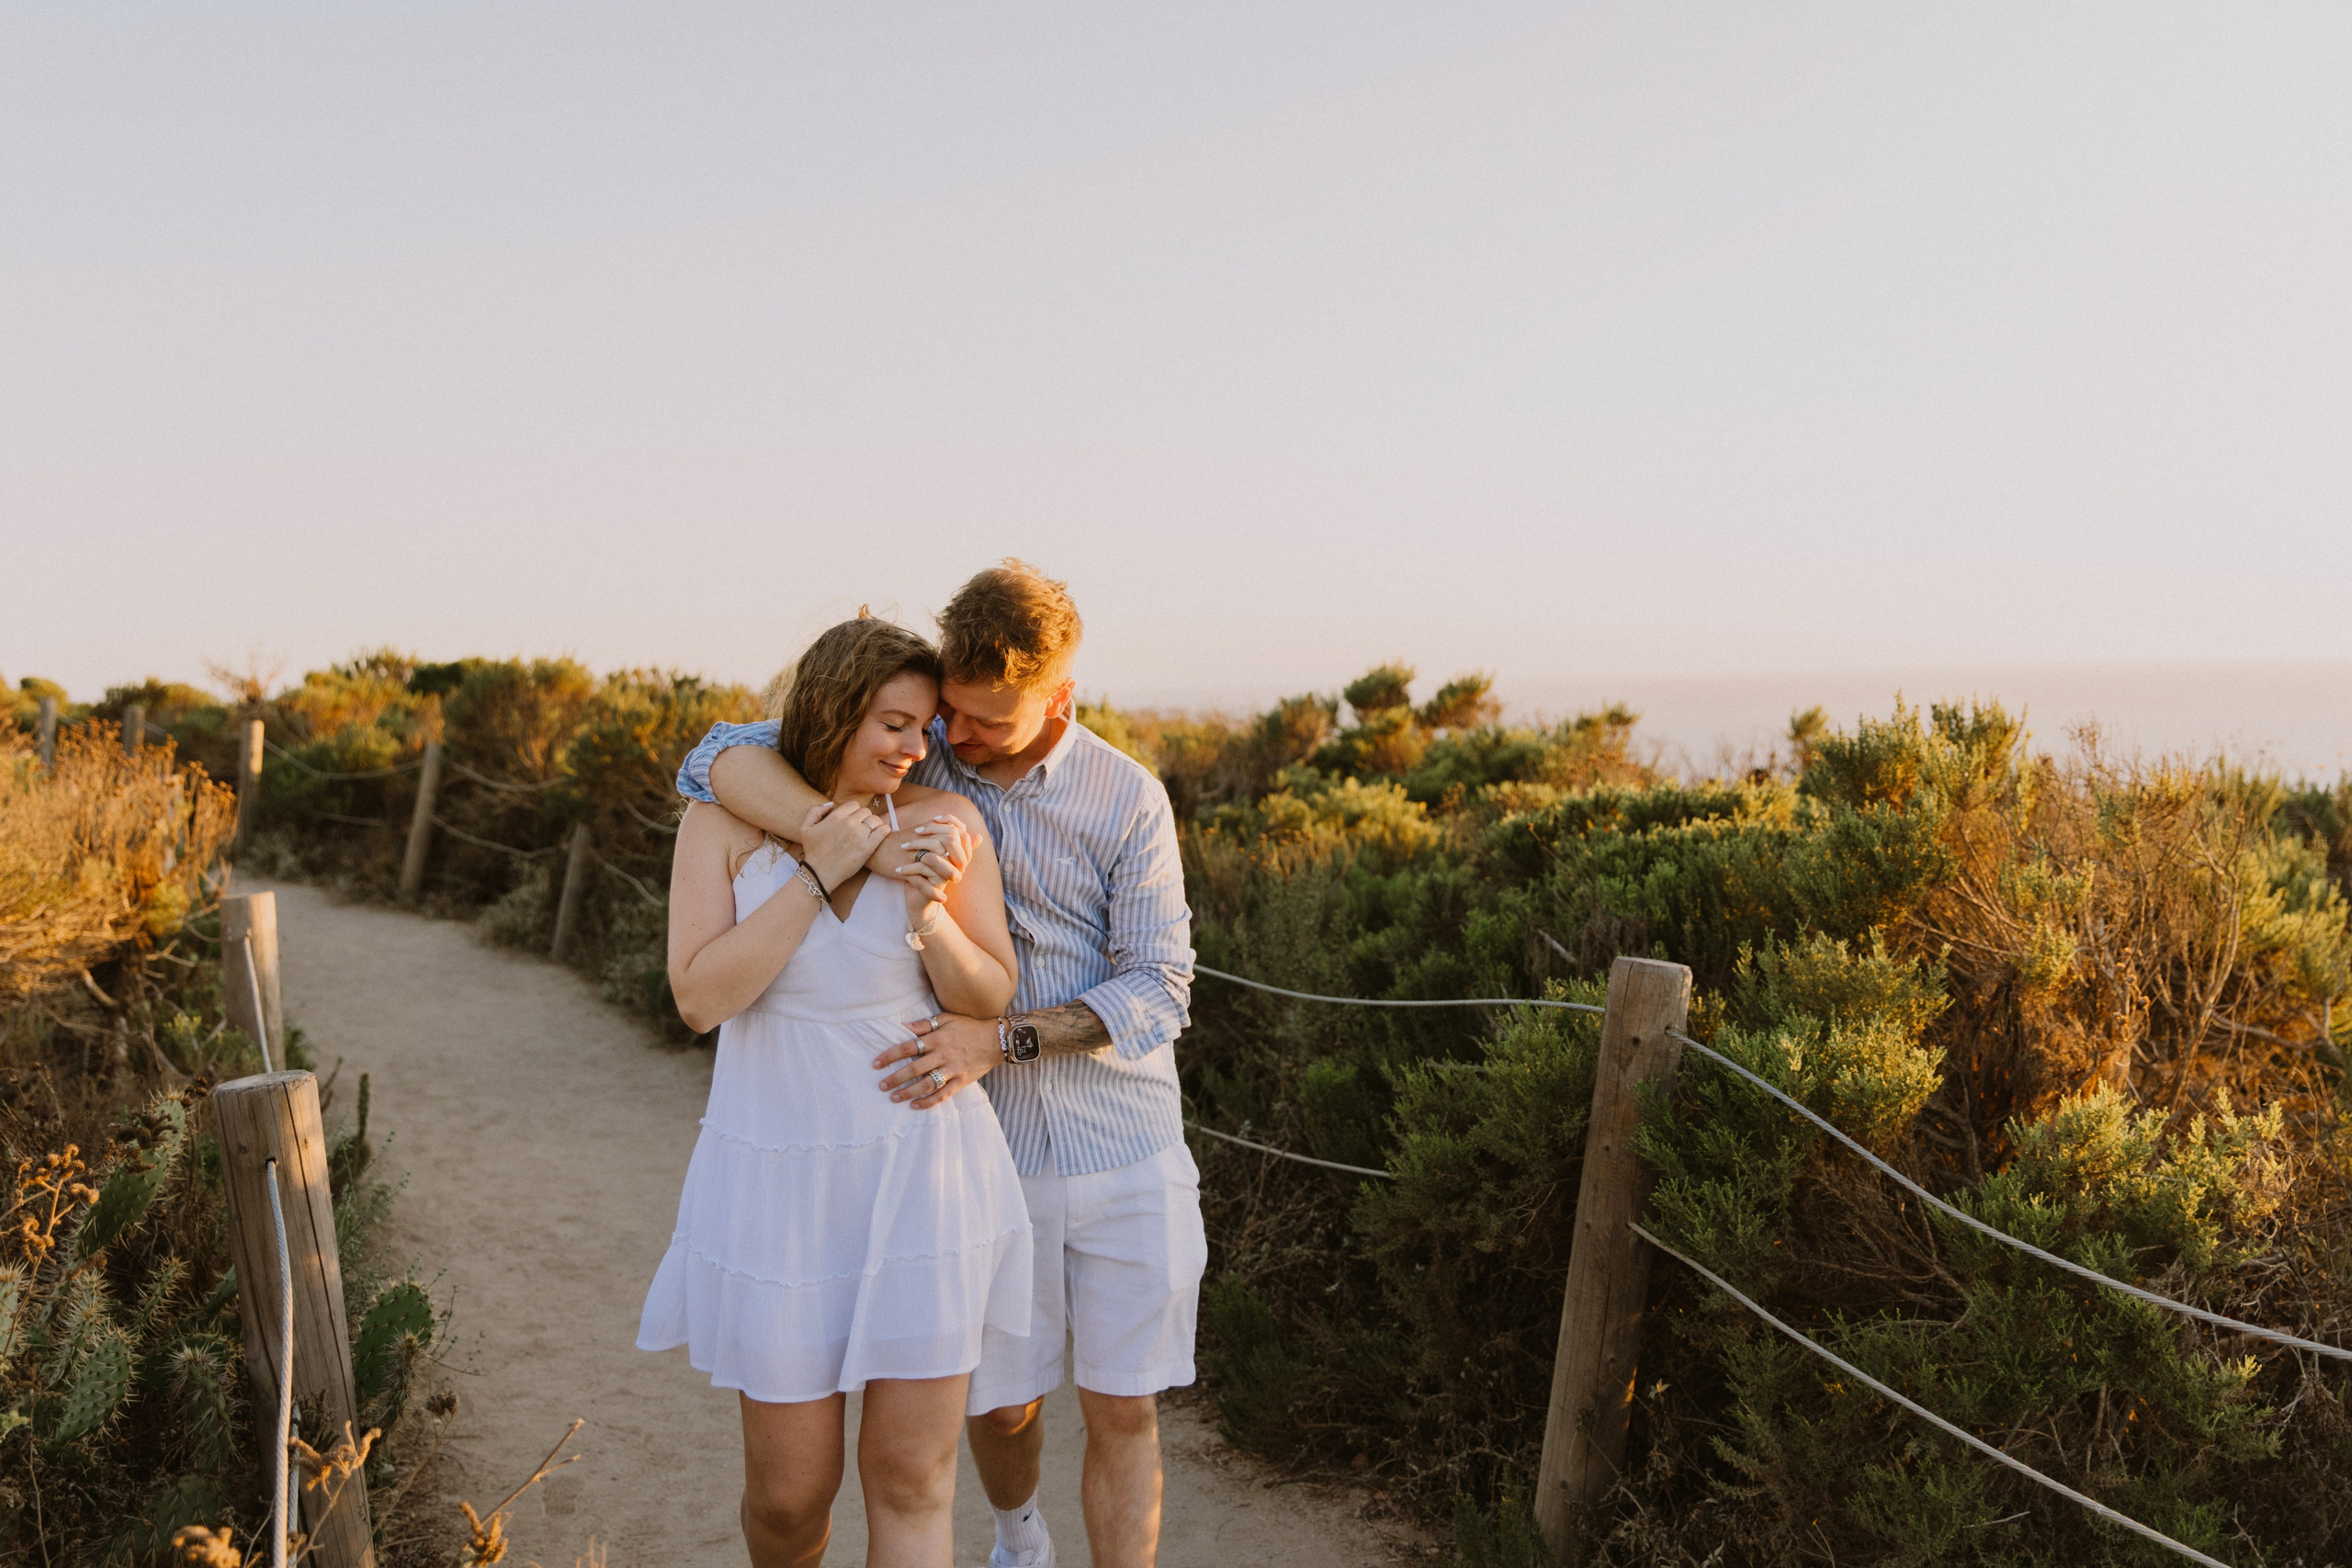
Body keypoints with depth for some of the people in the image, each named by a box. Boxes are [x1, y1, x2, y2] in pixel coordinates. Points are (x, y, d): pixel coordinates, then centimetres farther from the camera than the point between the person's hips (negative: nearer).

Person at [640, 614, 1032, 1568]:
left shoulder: (947, 824, -5)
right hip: (783, 1180, 0)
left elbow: (990, 999, -1)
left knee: (912, 1480, 2)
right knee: (789, 1490, 10)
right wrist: (818, 875, -20)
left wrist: (928, 911, -20)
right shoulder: (723, 822, -5)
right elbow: (700, 998, -14)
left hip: (922, 1173, 0)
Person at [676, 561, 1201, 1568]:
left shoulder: (1129, 800, -7)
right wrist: (863, 841, -34)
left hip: (1127, 1155, -1)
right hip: (985, 1155, 1)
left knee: (1122, 1412, 6)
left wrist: (999, 1038, -24)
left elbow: (1159, 989, -10)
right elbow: (718, 762, -17)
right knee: (997, 1401, 15)